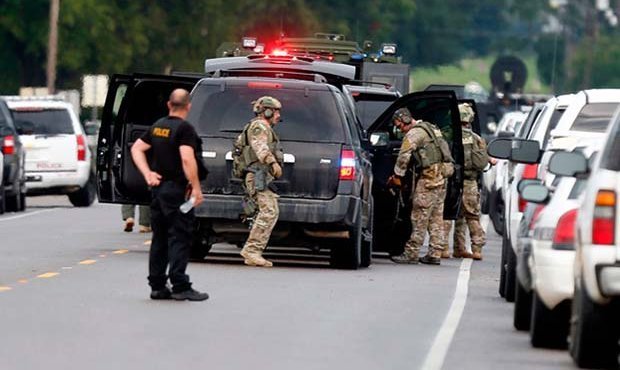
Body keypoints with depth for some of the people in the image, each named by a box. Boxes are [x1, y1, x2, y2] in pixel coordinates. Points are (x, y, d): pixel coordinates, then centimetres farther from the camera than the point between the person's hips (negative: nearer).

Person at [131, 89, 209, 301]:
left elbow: (137, 148, 15)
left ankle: (157, 286, 14)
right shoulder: (184, 128, -13)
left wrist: (147, 173, 8)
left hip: (158, 187, 8)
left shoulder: (157, 126, 11)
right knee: (180, 238, -6)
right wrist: (196, 188, -19)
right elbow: (187, 159, -22)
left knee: (159, 238, 12)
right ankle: (180, 287, -9)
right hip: (176, 190, -8)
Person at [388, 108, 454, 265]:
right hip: (442, 174, 9)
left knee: (420, 216, -8)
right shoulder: (430, 128, 22)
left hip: (429, 175, -9)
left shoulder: (414, 133, -8)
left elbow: (404, 156, -12)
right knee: (436, 217, 9)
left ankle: (411, 253, -8)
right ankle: (435, 254, 9)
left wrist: (397, 176, -1)